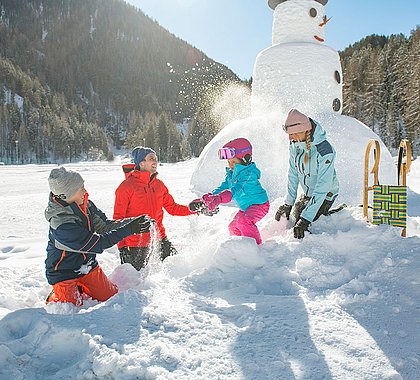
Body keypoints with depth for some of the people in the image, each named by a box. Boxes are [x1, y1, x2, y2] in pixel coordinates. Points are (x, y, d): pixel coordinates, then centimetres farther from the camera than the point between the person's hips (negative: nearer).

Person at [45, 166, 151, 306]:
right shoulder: (61, 225, -34)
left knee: (111, 297, 10)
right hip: (63, 274, -7)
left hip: (88, 266, 7)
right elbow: (97, 244, -31)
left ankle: (80, 289, 32)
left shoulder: (86, 205, -12)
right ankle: (55, 298, 26)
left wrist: (133, 222, -19)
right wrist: (129, 229, -31)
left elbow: (104, 225, -5)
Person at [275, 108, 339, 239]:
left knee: (301, 227, -13)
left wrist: (306, 218, -36)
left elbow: (322, 187, -33)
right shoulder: (294, 144, -12)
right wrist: (288, 203, -2)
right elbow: (293, 173, -1)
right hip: (307, 193, 7)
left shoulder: (325, 151, -32)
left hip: (325, 195, -7)